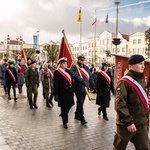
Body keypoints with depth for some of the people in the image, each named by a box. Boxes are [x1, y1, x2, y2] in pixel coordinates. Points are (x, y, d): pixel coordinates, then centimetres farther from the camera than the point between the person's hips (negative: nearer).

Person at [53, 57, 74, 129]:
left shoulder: (69, 71, 9)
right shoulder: (57, 72, -10)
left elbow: (71, 82, 12)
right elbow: (55, 84, -13)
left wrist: (72, 91, 10)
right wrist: (56, 95, -16)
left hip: (69, 91, 6)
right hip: (62, 92, -6)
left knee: (70, 104, 12)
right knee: (64, 107, 4)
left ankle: (63, 114, 41)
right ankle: (65, 122, 18)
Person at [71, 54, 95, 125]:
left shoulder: (86, 68, 13)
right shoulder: (74, 67, -6)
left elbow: (90, 77, 11)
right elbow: (76, 76, -23)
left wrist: (92, 86, 4)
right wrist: (83, 81, -36)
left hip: (85, 88, 6)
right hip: (78, 88, -6)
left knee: (81, 103, 16)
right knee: (80, 103, -6)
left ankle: (77, 115, 32)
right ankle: (82, 118, 0)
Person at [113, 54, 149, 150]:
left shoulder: (142, 80, 9)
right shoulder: (125, 82, -16)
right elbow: (120, 104, -22)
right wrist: (129, 122, -24)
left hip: (142, 124, 7)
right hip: (126, 124, -7)